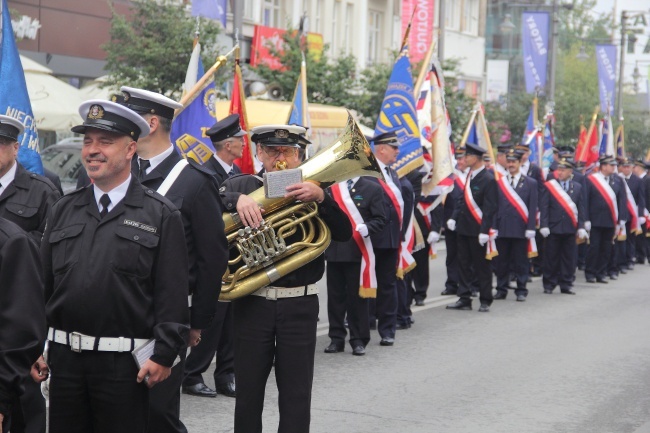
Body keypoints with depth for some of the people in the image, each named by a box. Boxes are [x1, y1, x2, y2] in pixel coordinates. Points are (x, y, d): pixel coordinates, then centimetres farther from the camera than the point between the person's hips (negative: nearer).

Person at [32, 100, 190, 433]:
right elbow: (42, 284, 11)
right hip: (65, 356, 4)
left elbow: (172, 293, -6)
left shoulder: (160, 215, -2)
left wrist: (164, 354, -12)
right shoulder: (63, 211, 11)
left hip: (125, 364, -4)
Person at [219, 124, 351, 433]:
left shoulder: (311, 190, 5)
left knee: (296, 396, 3)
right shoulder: (241, 185, 4)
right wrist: (237, 200, -31)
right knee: (248, 393, 8)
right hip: (252, 303, 0)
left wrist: (320, 198, -24)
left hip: (299, 305, 0)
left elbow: (343, 233, -8)